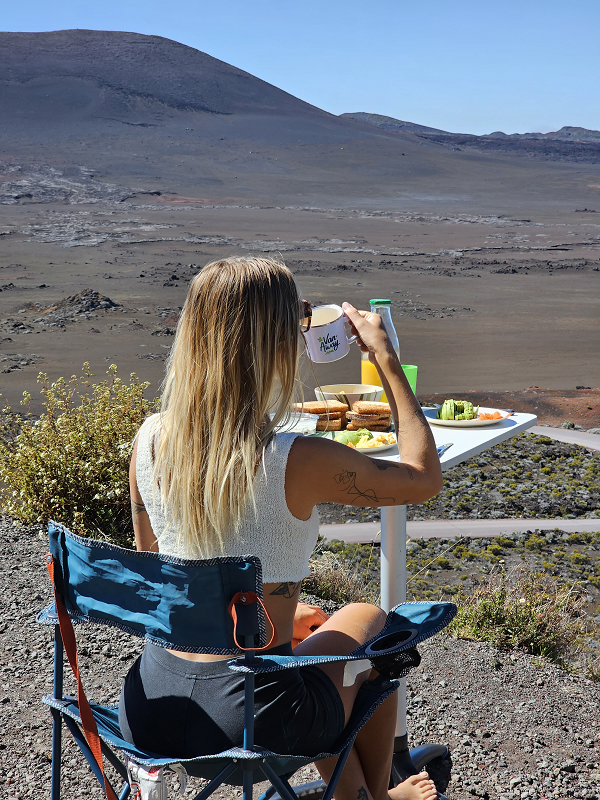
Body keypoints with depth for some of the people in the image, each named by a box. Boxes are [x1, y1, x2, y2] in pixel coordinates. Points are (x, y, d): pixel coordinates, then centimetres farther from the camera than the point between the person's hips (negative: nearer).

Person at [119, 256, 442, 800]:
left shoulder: (150, 441, -6)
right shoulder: (299, 462, -22)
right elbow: (426, 477, -4)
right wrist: (386, 358, 2)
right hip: (249, 723, -5)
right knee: (368, 620, 24)